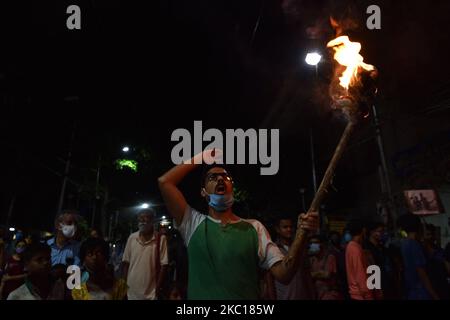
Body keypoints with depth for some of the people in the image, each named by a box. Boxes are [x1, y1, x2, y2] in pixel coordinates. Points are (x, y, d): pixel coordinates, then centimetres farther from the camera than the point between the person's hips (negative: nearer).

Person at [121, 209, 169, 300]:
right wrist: (124, 283, 3)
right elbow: (125, 262, 6)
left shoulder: (161, 239, -10)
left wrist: (158, 288, -9)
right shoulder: (132, 238, 0)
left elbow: (163, 266, -9)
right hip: (131, 292, 3)